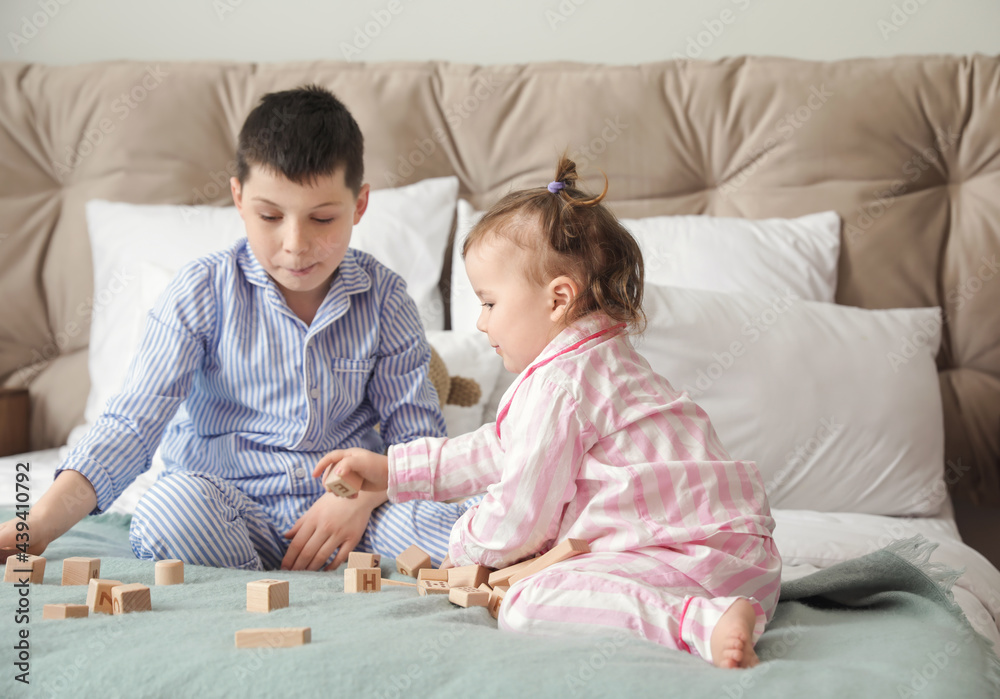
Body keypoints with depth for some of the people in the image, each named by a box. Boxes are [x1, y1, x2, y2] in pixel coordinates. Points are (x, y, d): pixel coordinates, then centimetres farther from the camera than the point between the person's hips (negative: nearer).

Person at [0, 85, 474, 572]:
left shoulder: (383, 299, 3)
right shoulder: (203, 292, -3)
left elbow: (417, 433, 5)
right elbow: (132, 424, -9)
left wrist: (364, 493, -18)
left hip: (344, 509, 1)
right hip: (231, 513, -1)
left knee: (450, 520, -29)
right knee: (171, 503, -36)